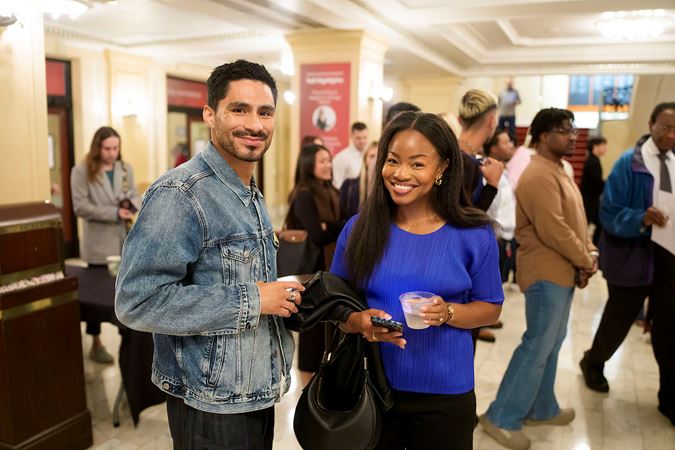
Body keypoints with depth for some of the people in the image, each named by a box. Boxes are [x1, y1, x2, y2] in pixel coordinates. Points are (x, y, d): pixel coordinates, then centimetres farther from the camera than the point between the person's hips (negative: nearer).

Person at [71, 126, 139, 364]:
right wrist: (114, 213, -20)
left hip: (126, 242, 4)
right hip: (99, 244, -4)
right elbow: (80, 207, -13)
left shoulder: (126, 169, 7)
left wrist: (132, 205, -11)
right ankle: (96, 344, 23)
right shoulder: (82, 172, -8)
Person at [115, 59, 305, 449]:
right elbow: (137, 301, -26)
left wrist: (281, 293, 0)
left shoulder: (252, 197, 9)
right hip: (212, 407, -8)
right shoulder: (180, 194, -20)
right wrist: (250, 300, -24)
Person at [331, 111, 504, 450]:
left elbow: (490, 307, 1)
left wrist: (448, 313, -18)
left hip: (444, 394, -1)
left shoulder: (474, 235, -8)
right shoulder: (358, 229, -5)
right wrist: (358, 322, -18)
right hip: (369, 387, 1)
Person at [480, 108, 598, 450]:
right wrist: (585, 261, -11)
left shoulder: (558, 171, 15)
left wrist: (589, 254, 1)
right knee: (538, 346, -4)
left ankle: (541, 409, 32)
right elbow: (553, 231, -24)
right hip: (547, 274, -10)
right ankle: (501, 418, 7)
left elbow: (575, 222, 15)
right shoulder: (539, 176, -18)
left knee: (550, 344, 18)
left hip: (562, 272, 10)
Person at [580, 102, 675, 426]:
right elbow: (609, 214, -14)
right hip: (633, 256, -4)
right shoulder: (629, 163, -11)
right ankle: (593, 363, 41)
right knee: (619, 320, 12)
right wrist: (641, 218, -30)